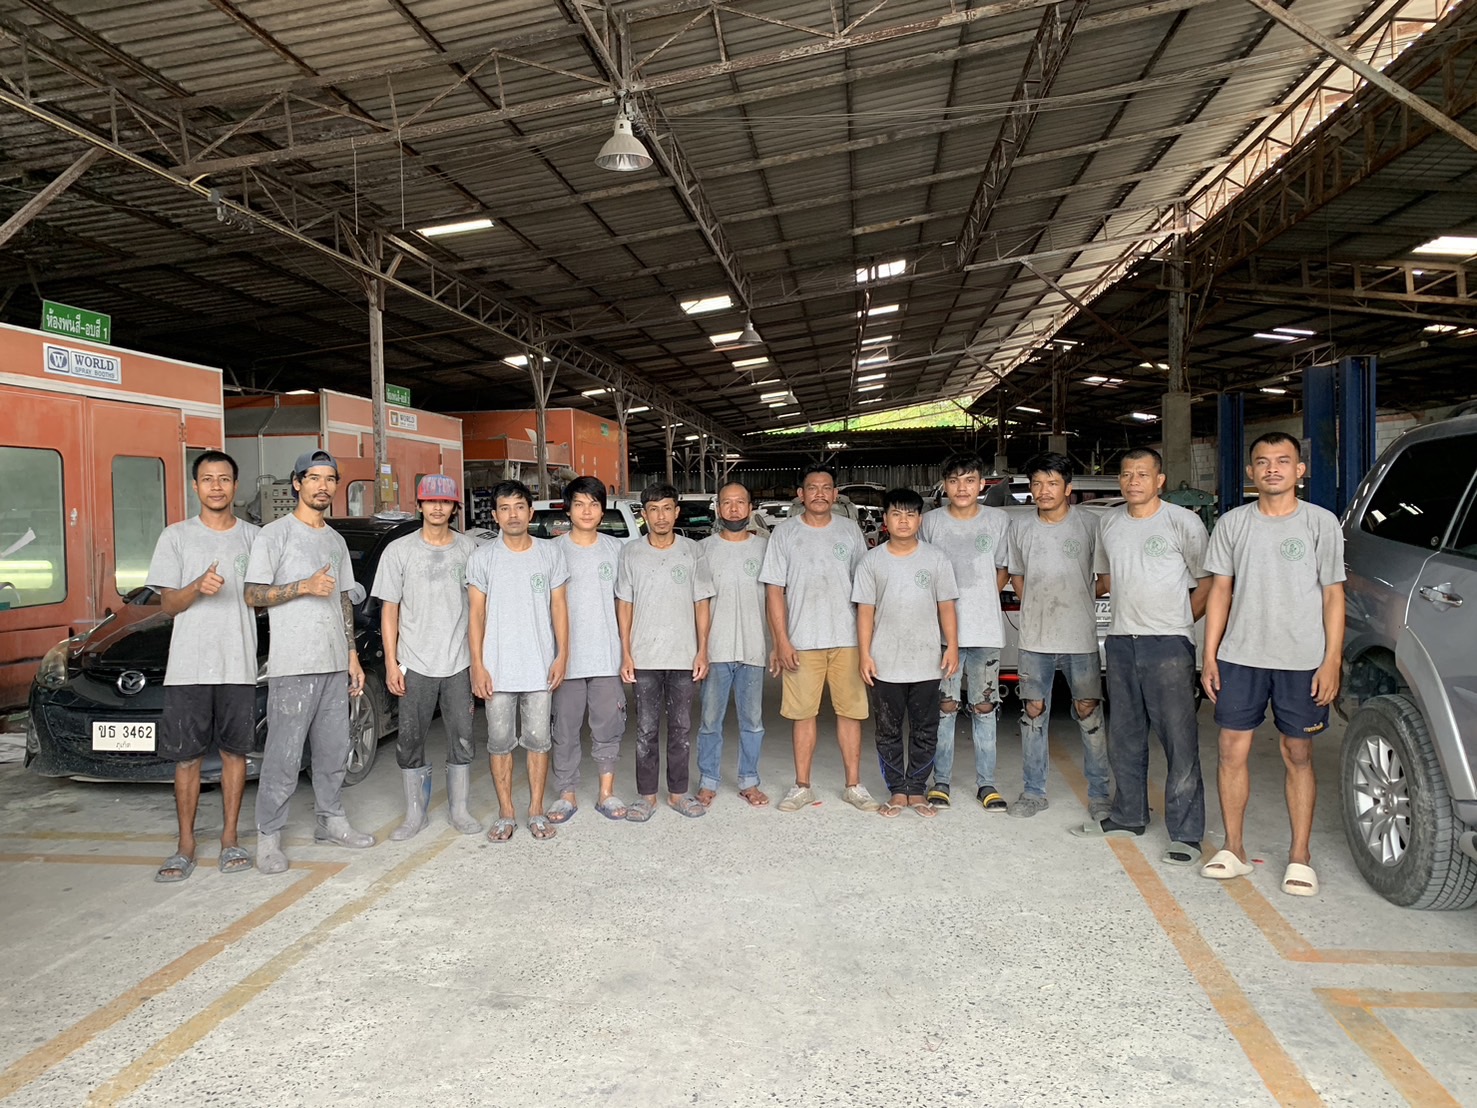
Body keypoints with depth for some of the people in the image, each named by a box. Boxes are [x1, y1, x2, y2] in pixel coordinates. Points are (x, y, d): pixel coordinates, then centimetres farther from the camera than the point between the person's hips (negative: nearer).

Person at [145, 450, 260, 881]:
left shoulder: (254, 537, 8)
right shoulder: (177, 536, 5)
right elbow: (168, 603, 2)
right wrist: (198, 588, -18)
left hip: (239, 664, 1)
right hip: (188, 666, -1)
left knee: (234, 751, 6)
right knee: (187, 757, 4)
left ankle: (230, 839, 16)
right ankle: (186, 846, 14)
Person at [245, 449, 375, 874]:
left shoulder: (336, 541, 17)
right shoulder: (275, 534, -4)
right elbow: (252, 594, -9)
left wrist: (352, 656, 16)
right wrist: (303, 587, -21)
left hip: (334, 664, 7)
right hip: (292, 665, -6)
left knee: (334, 750, 13)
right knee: (285, 756, -4)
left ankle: (331, 821, 25)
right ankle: (268, 836, 6)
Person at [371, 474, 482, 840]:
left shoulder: (469, 549, 4)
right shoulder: (399, 551, 2)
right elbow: (389, 609, 2)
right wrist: (391, 663, -4)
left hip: (459, 663, 1)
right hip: (415, 665, -1)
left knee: (462, 739, 6)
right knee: (410, 741, 4)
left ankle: (459, 809, 20)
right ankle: (416, 814, 18)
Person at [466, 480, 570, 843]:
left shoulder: (551, 553, 4)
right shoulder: (482, 558, 2)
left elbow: (559, 606, 5)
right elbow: (476, 613, 1)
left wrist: (562, 655, -2)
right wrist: (477, 665, -5)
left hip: (540, 666, 0)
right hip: (497, 668, 0)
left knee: (538, 739, 6)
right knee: (500, 741, 6)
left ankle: (536, 812, 17)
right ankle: (505, 814, 18)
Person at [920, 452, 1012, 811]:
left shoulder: (998, 520, 2)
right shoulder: (931, 522, 1)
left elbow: (1003, 570, 12)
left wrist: (981, 603, 3)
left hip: (986, 631, 1)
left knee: (984, 707, 7)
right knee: (945, 707, 4)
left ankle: (986, 783, 16)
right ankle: (941, 781, 14)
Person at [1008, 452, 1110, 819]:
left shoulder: (1089, 525, -4)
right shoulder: (1019, 527, 5)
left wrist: (1078, 598, -1)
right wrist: (1037, 607, 8)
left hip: (1080, 637, -3)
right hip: (1034, 638, 3)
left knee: (1089, 713, 1)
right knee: (1034, 713, 8)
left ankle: (1099, 795, 13)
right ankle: (1034, 792, 19)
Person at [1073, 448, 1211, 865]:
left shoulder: (1183, 522, -4)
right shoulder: (1109, 522, 11)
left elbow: (1207, 581, 2)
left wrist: (1179, 622, 3)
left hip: (1169, 643, -5)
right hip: (1120, 642, 6)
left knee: (1180, 740, -5)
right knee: (1124, 737, 14)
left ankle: (1186, 834, 2)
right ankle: (1128, 816, 28)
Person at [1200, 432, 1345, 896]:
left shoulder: (1321, 522, 1)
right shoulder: (1232, 523, 7)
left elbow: (1333, 595, 1)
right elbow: (1220, 591, 9)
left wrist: (1332, 660, -6)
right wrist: (1209, 655, 3)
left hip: (1302, 660, -2)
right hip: (1240, 655, 2)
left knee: (1298, 755, 6)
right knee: (1232, 750, 3)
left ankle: (1300, 856, 17)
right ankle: (1233, 849, 15)